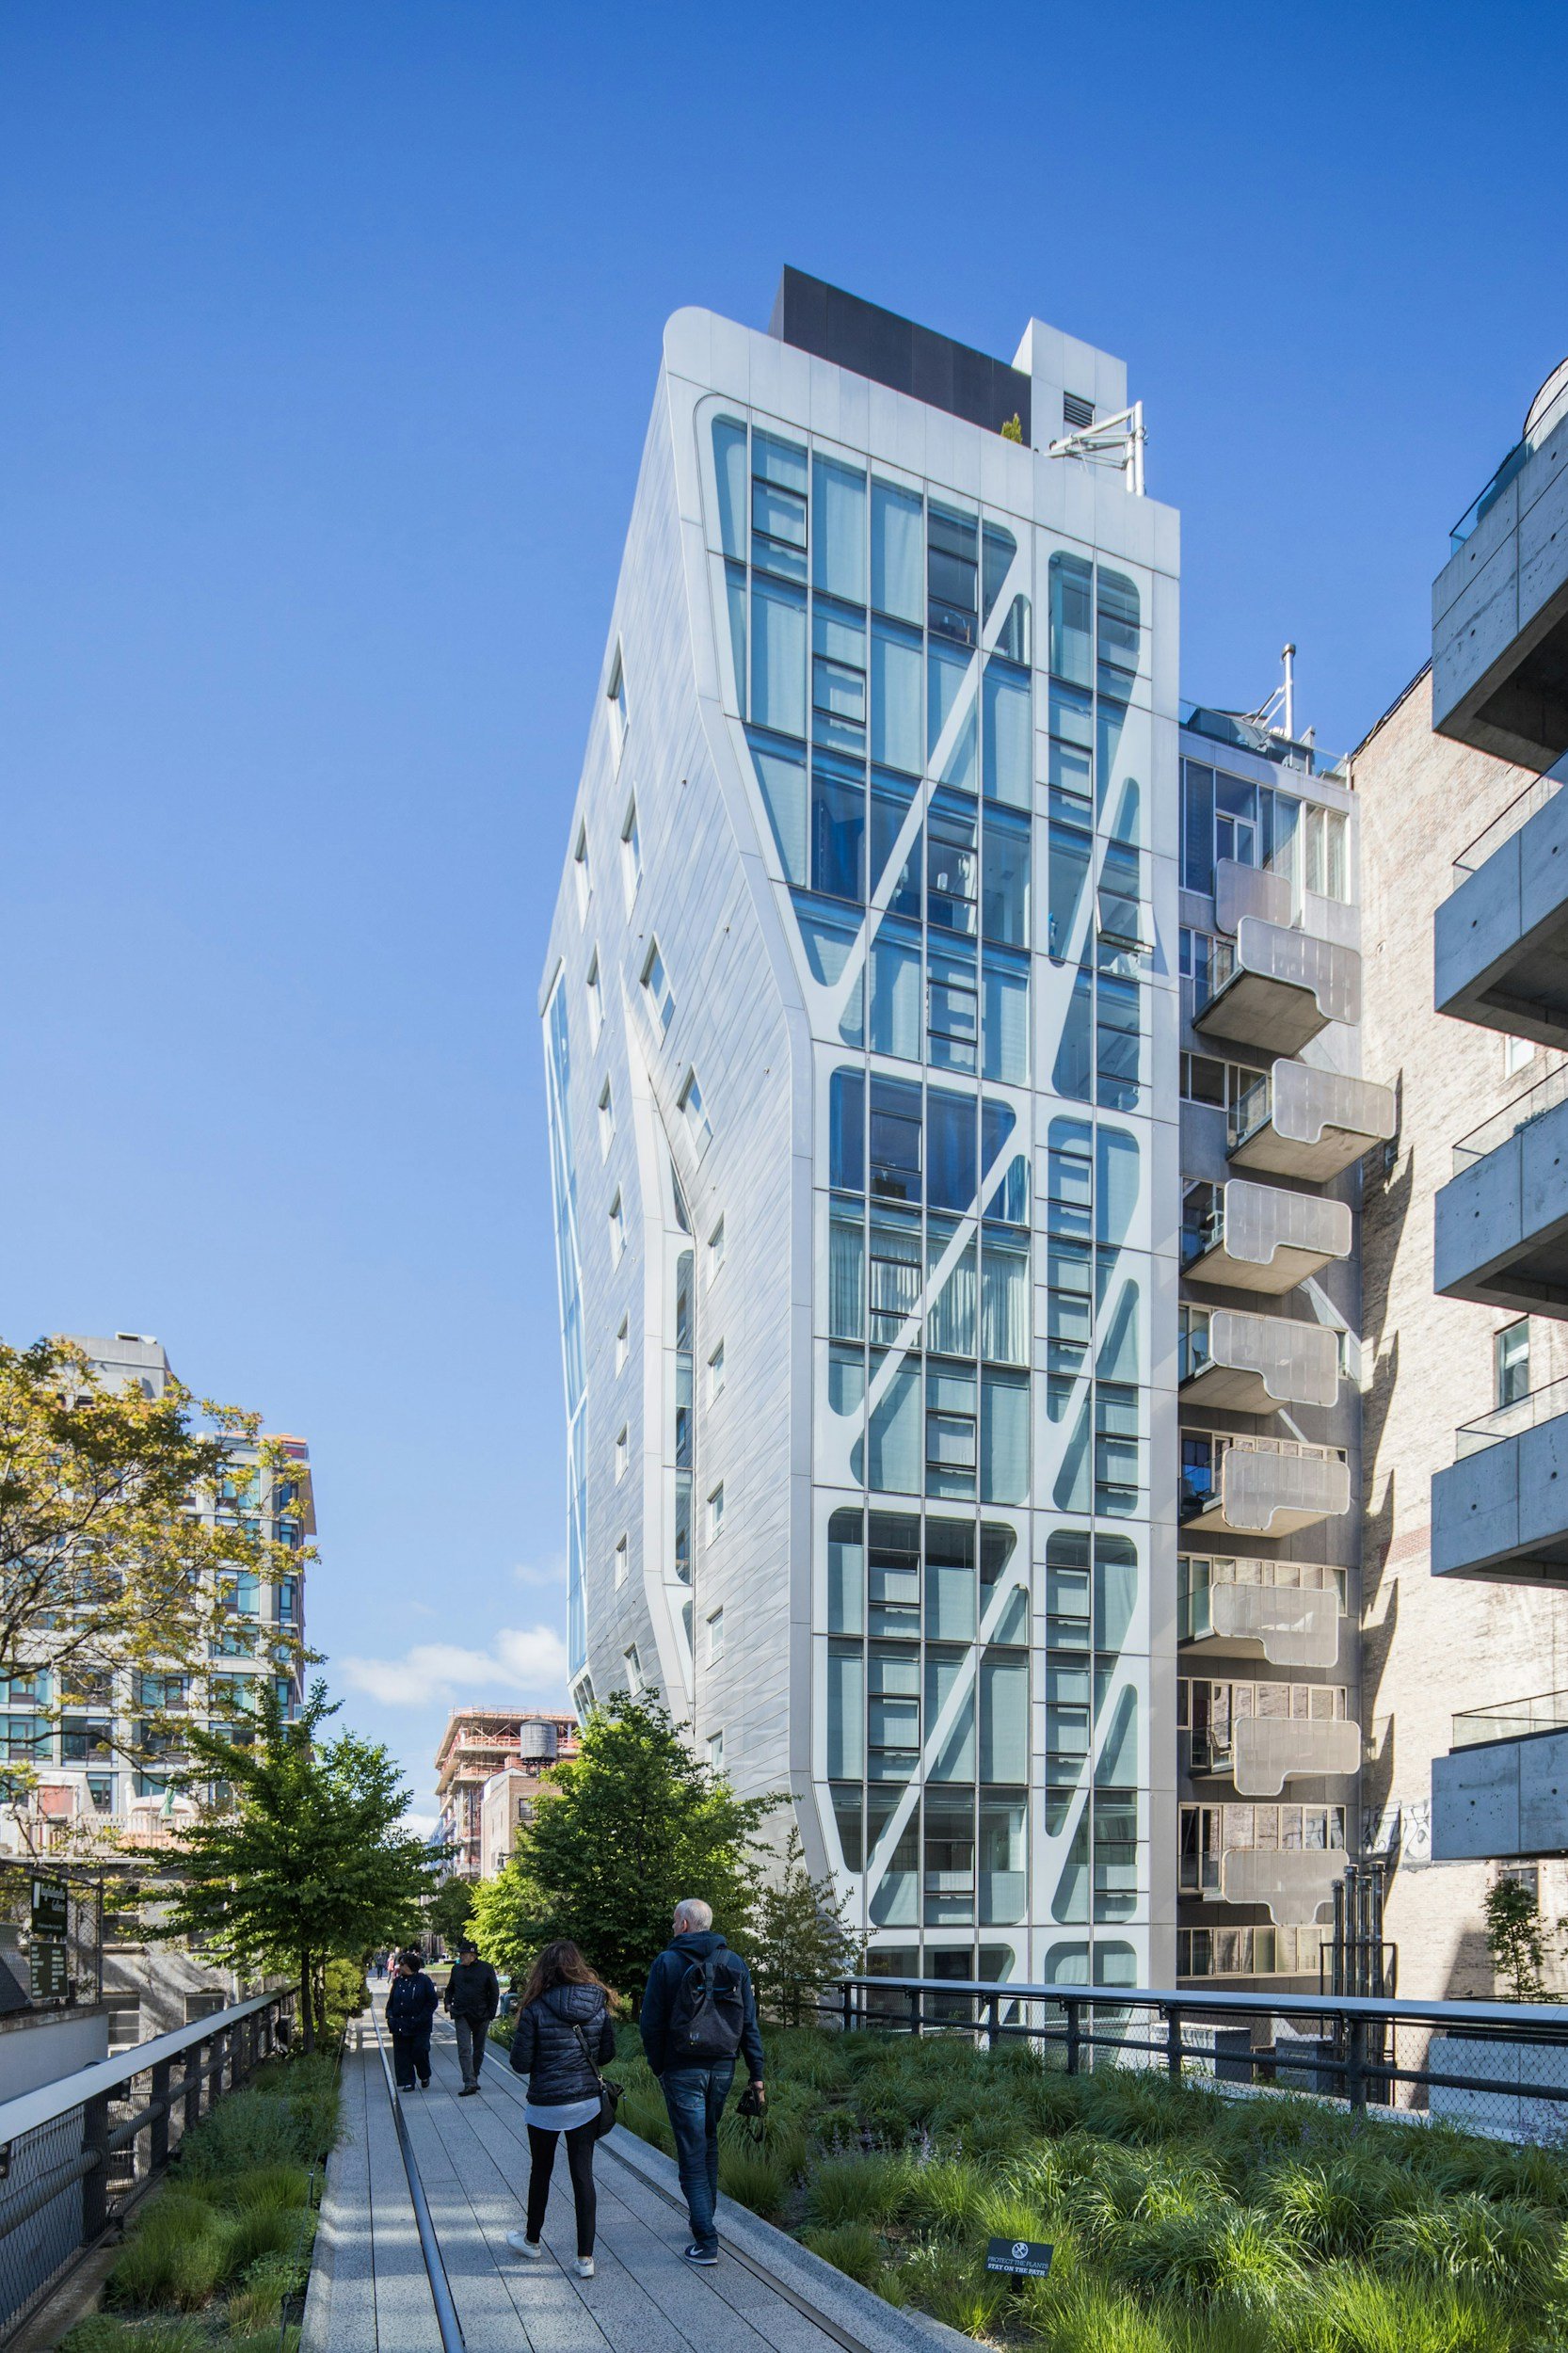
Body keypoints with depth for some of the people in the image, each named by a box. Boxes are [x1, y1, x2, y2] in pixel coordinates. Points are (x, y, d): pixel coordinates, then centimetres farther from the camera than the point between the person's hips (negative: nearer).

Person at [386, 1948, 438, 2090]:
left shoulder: (424, 1981, -4)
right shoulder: (398, 1981, 8)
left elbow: (432, 2002, -4)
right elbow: (391, 2001, 16)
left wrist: (421, 2018, -12)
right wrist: (390, 2016, -1)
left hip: (419, 2027, -4)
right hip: (400, 2025, 4)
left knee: (419, 2052, -5)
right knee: (402, 2054, 1)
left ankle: (425, 2077, 20)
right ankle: (407, 2082, 10)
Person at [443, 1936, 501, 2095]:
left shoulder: (486, 1969, -2)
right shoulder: (457, 1970, 8)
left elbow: (494, 1992, 1)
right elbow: (450, 1988, 22)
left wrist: (490, 2014, -5)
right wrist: (448, 2002, 4)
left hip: (481, 2016, -1)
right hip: (461, 2015, 1)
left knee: (479, 2050, 10)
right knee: (464, 2049, -11)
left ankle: (473, 2079, 25)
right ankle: (470, 2083, -15)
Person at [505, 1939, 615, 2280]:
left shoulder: (536, 2009, -16)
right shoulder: (598, 2005, -5)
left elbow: (520, 2062, -13)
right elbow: (608, 2052, 4)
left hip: (545, 2105, -3)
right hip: (587, 2103, 3)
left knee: (541, 2171, 18)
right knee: (583, 2175, 8)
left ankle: (532, 2240, 37)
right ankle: (586, 2258, 8)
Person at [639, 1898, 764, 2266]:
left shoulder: (667, 1963, -9)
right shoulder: (734, 1963, 3)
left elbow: (652, 2024, -8)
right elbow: (750, 2023, 3)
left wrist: (658, 2067, 5)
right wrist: (757, 2074, 6)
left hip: (682, 2071, -4)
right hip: (722, 2068, 4)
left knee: (692, 2154, 0)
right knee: (708, 2140, 24)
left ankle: (706, 2242, -3)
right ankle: (708, 2213, 32)